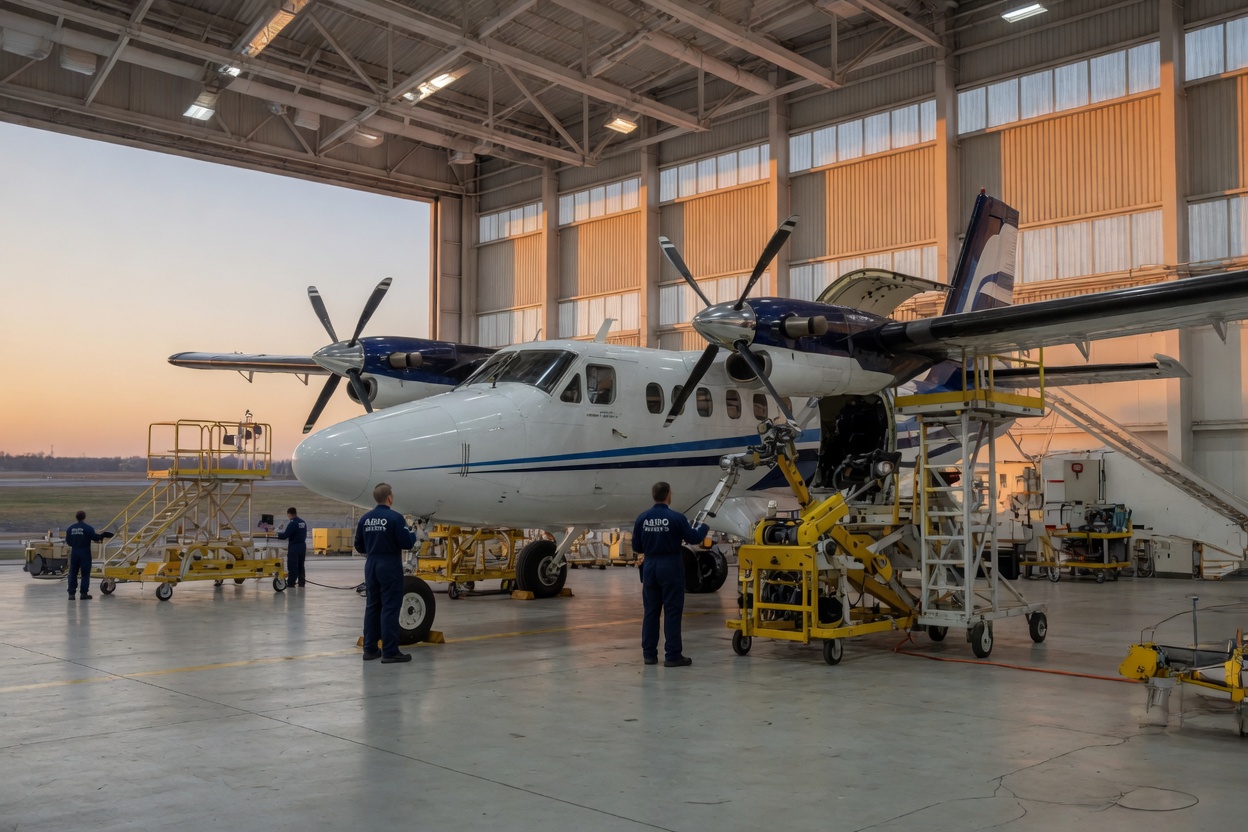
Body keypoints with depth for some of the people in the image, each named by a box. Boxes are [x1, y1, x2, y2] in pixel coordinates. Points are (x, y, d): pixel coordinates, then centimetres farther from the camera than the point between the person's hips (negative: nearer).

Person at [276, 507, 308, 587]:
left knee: (292, 565, -1)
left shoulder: (292, 523, -15)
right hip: (303, 546, 7)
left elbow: (285, 535, -17)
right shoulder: (303, 523, 8)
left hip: (294, 547, -7)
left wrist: (278, 534, 4)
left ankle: (291, 582, 0)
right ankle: (301, 581, 17)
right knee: (300, 565, 15)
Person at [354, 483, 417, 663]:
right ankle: (390, 652, -2)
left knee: (372, 607, 13)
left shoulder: (365, 519, 5)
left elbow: (359, 546, 11)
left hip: (371, 565, 6)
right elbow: (407, 543, -15)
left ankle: (370, 649, 16)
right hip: (390, 566, -6)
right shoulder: (395, 518, -13)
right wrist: (412, 533, 5)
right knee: (390, 608, -3)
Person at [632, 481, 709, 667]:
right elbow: (693, 538, -3)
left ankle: (649, 654, 14)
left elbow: (636, 546, 6)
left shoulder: (642, 518, 0)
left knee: (651, 611, 10)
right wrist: (703, 527, 18)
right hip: (670, 565, -4)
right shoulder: (676, 517, -12)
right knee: (672, 611, 0)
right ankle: (673, 655, 1)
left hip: (650, 566, 4)